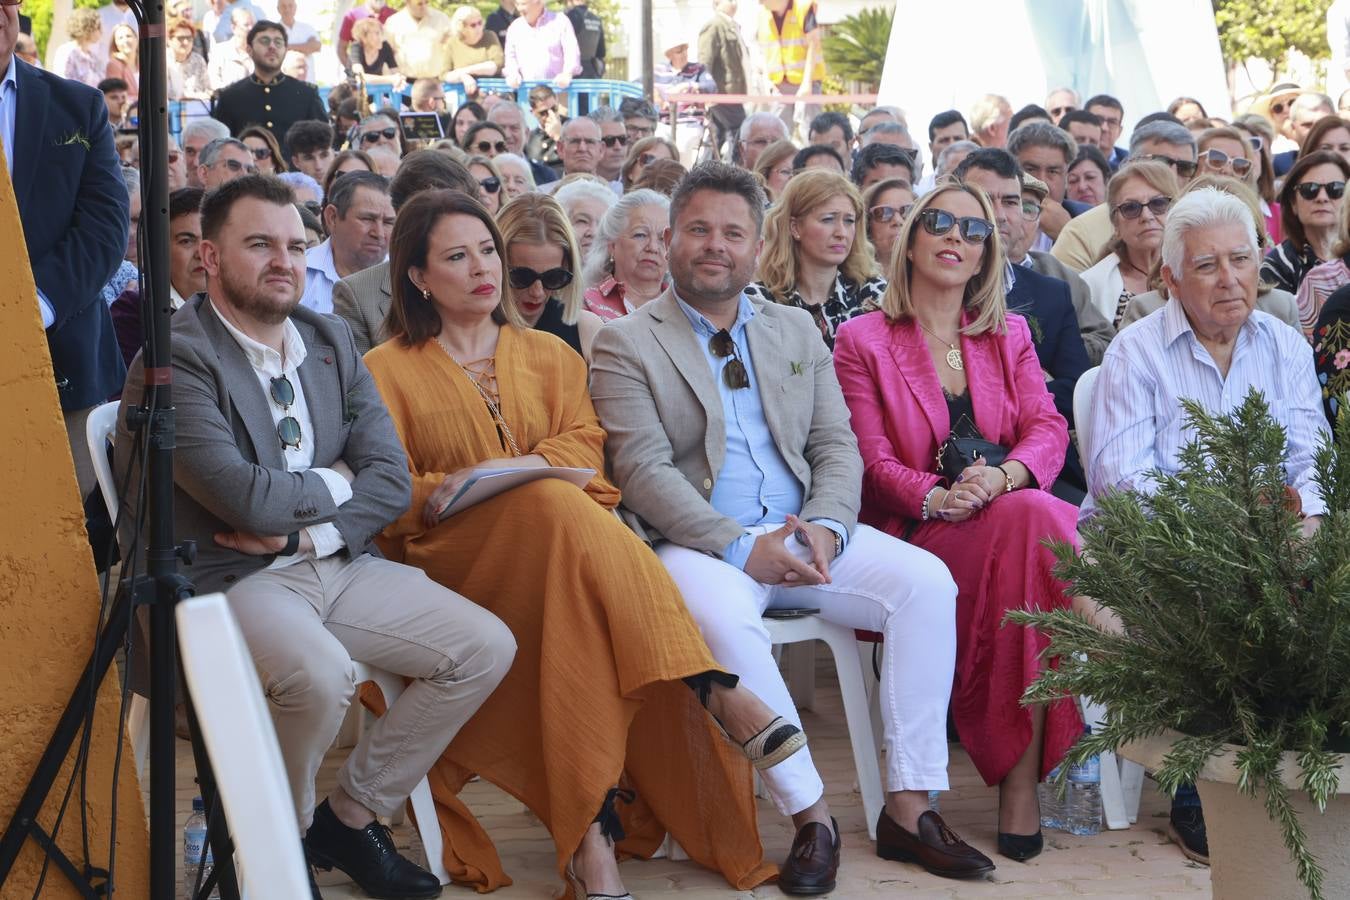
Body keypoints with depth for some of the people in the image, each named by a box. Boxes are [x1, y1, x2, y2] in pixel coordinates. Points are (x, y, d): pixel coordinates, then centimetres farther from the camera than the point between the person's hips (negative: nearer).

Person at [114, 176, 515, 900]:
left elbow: (391, 479, 4)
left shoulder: (331, 342, 10)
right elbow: (243, 497, -23)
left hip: (336, 564, 7)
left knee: (487, 648, -4)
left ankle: (351, 815, 10)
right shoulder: (176, 358, -12)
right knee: (321, 673, -35)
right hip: (228, 577, -7)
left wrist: (302, 534, -13)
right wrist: (335, 483, -4)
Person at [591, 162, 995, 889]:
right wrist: (741, 547, -18)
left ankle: (908, 807, -14)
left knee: (926, 580, -19)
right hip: (700, 545, -4)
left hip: (804, 536, 5)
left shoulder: (797, 331, 18)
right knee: (722, 616, -37)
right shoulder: (625, 344, 3)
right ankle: (809, 815, -23)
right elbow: (642, 470, -8)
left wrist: (826, 526, -9)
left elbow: (836, 446, 13)